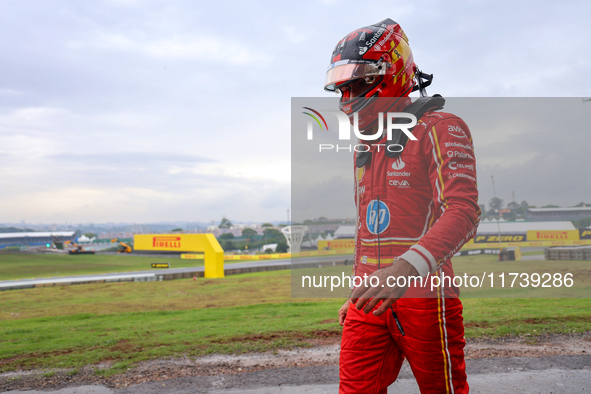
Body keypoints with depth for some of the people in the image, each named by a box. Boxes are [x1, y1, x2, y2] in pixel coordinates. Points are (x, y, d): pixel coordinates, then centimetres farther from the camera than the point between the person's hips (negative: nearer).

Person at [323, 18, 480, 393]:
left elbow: (463, 213, -18)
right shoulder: (366, 144, 20)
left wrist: (404, 269, -32)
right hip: (373, 299, 7)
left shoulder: (440, 129, -5)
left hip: (424, 294, -6)